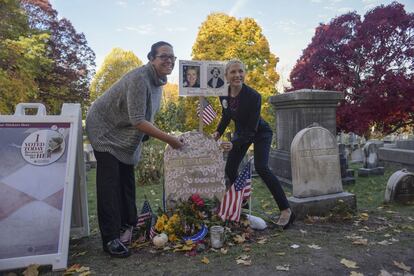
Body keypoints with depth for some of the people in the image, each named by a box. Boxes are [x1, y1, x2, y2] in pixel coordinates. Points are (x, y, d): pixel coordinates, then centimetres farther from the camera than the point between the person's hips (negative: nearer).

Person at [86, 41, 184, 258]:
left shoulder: (158, 80, 0)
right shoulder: (140, 78, -29)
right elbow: (138, 121, -33)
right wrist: (169, 139, -32)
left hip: (124, 133, 9)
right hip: (104, 129, -8)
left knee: (127, 180, 11)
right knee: (109, 182, -8)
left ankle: (129, 227, 23)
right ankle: (110, 239, -1)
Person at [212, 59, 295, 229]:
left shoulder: (253, 96, -31)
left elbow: (252, 128, -30)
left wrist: (234, 144, -41)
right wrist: (218, 132, -12)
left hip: (260, 133, -6)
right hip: (241, 132, 6)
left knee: (261, 167, -25)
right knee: (230, 169, 1)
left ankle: (286, 210, -16)